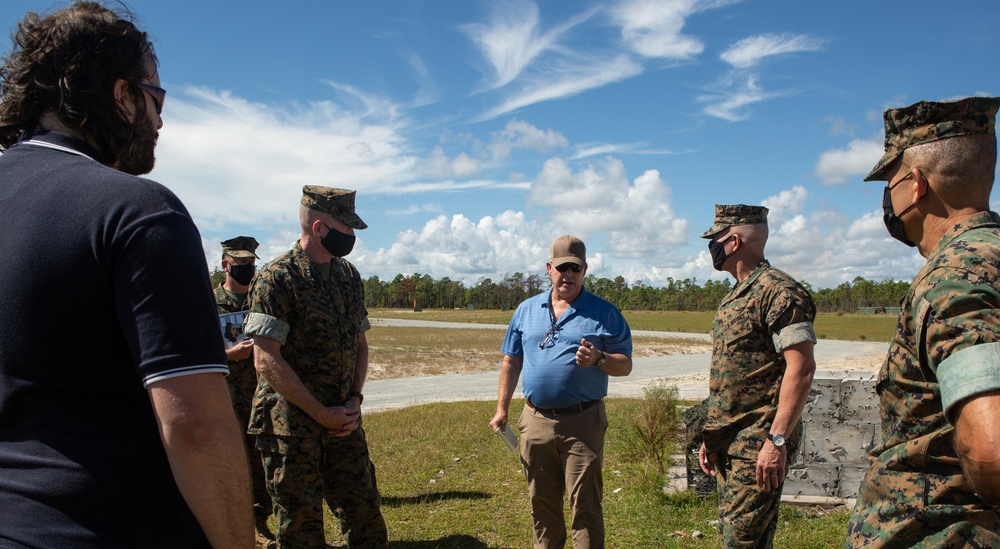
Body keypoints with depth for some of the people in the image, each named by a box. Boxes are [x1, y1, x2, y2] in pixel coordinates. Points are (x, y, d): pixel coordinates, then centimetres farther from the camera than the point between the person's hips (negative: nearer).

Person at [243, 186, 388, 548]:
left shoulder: (349, 276, 9)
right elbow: (267, 361, -18)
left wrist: (354, 400, -1)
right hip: (292, 427, -6)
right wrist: (323, 414, -15)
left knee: (366, 516, 11)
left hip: (344, 422, 6)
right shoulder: (276, 278, -13)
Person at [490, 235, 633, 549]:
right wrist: (502, 410, 8)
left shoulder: (604, 314, -1)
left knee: (585, 504, 1)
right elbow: (511, 362, 12)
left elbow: (625, 366, 0)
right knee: (542, 501, 15)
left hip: (582, 422, -3)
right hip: (536, 420, 4)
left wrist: (598, 359, -21)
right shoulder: (526, 310, 9)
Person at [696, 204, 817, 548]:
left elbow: (802, 367, -20)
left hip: (758, 445, -9)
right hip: (730, 443, 9)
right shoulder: (736, 297, 16)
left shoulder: (778, 291, -13)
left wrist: (777, 439, -24)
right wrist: (711, 437, 18)